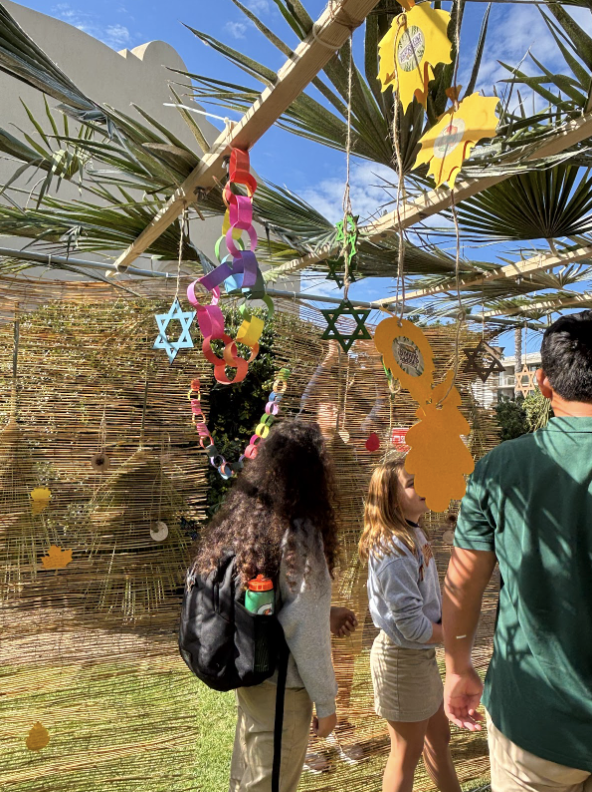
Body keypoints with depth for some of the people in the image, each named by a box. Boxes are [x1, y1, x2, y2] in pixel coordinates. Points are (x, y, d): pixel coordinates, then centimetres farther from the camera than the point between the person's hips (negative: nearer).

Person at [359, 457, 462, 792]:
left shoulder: (414, 535, 2)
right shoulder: (395, 550, -29)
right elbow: (410, 623, -27)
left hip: (422, 653, 9)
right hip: (402, 657, -9)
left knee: (439, 735, 26)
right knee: (408, 751, 12)